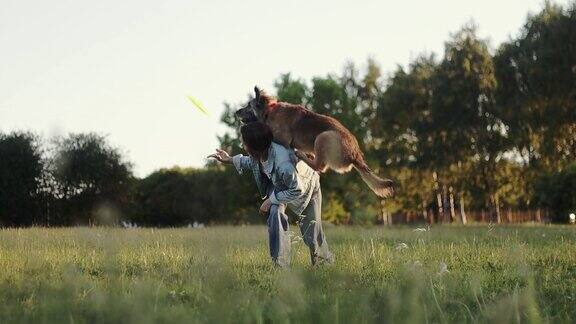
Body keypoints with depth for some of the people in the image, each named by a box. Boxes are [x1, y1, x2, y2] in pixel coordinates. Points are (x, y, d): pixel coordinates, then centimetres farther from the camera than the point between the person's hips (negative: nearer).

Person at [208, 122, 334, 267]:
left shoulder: (283, 164, -48)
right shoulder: (258, 154, -25)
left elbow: (297, 190, -33)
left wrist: (271, 200, -29)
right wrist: (230, 160, -1)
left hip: (306, 186, -5)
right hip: (279, 184, 5)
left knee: (311, 232, 3)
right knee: (275, 213, -22)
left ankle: (326, 262, 33)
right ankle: (280, 264, -16)